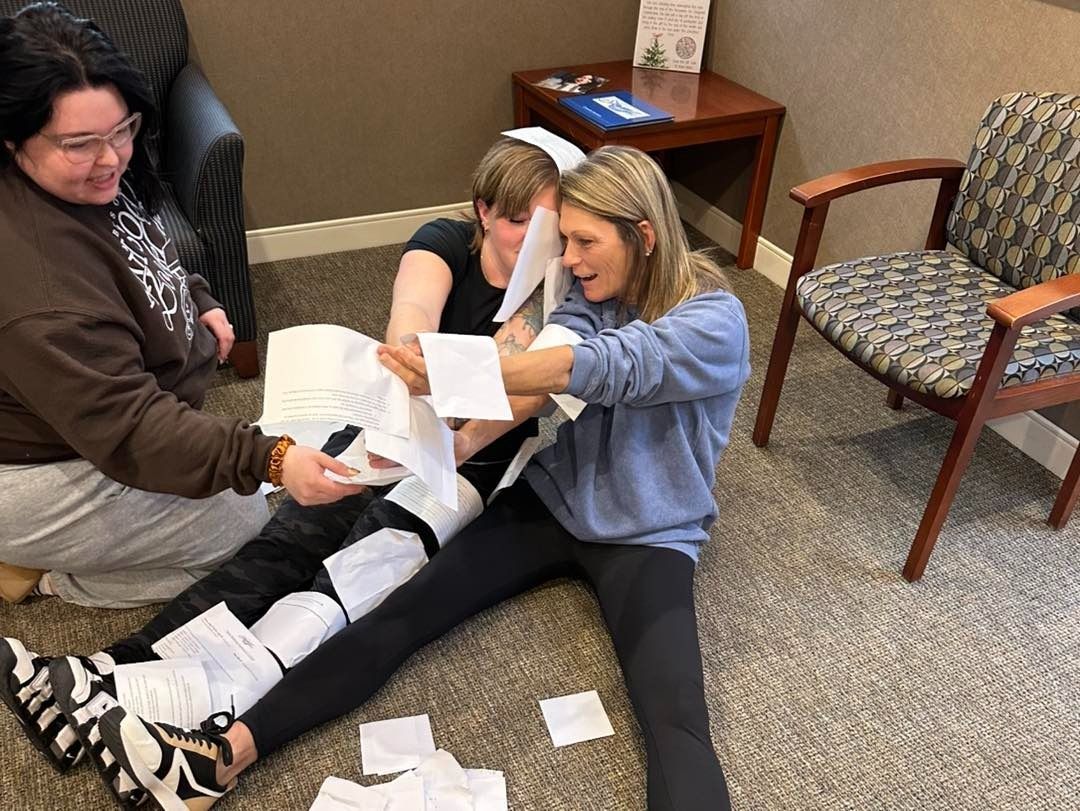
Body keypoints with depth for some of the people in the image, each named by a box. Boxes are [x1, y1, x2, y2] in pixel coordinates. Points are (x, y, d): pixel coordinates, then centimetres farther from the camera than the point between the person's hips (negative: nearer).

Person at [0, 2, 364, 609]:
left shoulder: (90, 179, -7)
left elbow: (141, 263, 16)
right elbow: (123, 427, -36)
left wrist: (198, 303, 0)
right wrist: (268, 461, -44)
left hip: (92, 419, 9)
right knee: (244, 520, -5)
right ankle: (56, 576, 5)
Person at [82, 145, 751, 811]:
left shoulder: (714, 320, -12)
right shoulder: (593, 294, 5)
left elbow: (603, 368, -30)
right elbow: (543, 369, -14)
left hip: (647, 536, -4)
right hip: (552, 503, 4)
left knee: (677, 720, -25)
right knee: (404, 613, -14)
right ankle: (228, 753, -21)